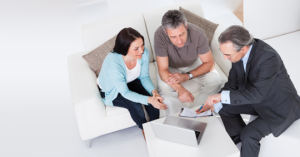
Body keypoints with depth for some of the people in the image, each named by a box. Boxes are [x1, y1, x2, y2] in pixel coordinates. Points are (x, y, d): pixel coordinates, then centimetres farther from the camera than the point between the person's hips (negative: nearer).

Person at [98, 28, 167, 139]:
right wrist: (149, 99, -38)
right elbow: (125, 93, -28)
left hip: (132, 82, 4)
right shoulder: (113, 64, -40)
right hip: (112, 92, -4)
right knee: (136, 106, -27)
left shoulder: (144, 53, -25)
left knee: (154, 99, -20)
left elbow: (144, 77, -9)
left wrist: (153, 91, -28)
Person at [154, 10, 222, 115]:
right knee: (164, 88, -32)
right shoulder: (159, 35, -34)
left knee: (215, 82, -22)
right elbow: (163, 70, -31)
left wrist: (187, 76, -35)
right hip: (171, 68, -1)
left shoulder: (198, 33, -30)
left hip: (194, 64, 2)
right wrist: (180, 89, -48)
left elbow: (209, 63, -19)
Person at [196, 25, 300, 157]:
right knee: (225, 107, 0)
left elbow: (256, 94, -36)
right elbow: (232, 83, -4)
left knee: (249, 134, -24)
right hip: (259, 100, 7)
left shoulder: (268, 57, -34)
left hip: (281, 107, -7)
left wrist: (222, 95, -35)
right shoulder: (238, 51, -12)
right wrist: (214, 103, -14)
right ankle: (240, 141, 19)